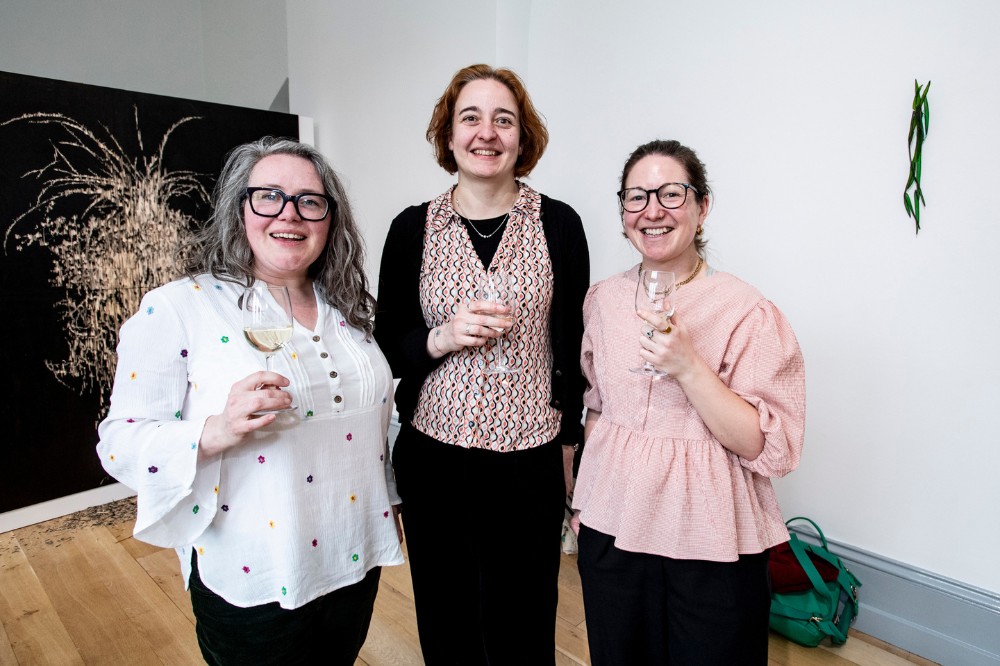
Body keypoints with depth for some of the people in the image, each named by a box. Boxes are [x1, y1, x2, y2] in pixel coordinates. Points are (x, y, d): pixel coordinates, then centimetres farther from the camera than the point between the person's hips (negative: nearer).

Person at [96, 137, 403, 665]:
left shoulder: (346, 309, 3)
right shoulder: (175, 309, -13)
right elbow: (121, 441, -12)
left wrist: (388, 500, 16)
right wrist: (216, 432, -31)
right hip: (253, 583, -4)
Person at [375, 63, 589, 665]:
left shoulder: (558, 224, -2)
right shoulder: (413, 228, 0)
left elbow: (573, 347, 3)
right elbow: (388, 346, 4)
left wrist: (569, 446, 6)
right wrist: (443, 337, -15)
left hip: (530, 461, -1)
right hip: (433, 457, 1)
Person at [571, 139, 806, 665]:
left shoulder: (747, 311, -13)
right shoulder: (603, 299, 1)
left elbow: (768, 448, -15)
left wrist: (688, 368, -26)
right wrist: (583, 496, 12)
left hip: (710, 547, -3)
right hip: (609, 530, 4)